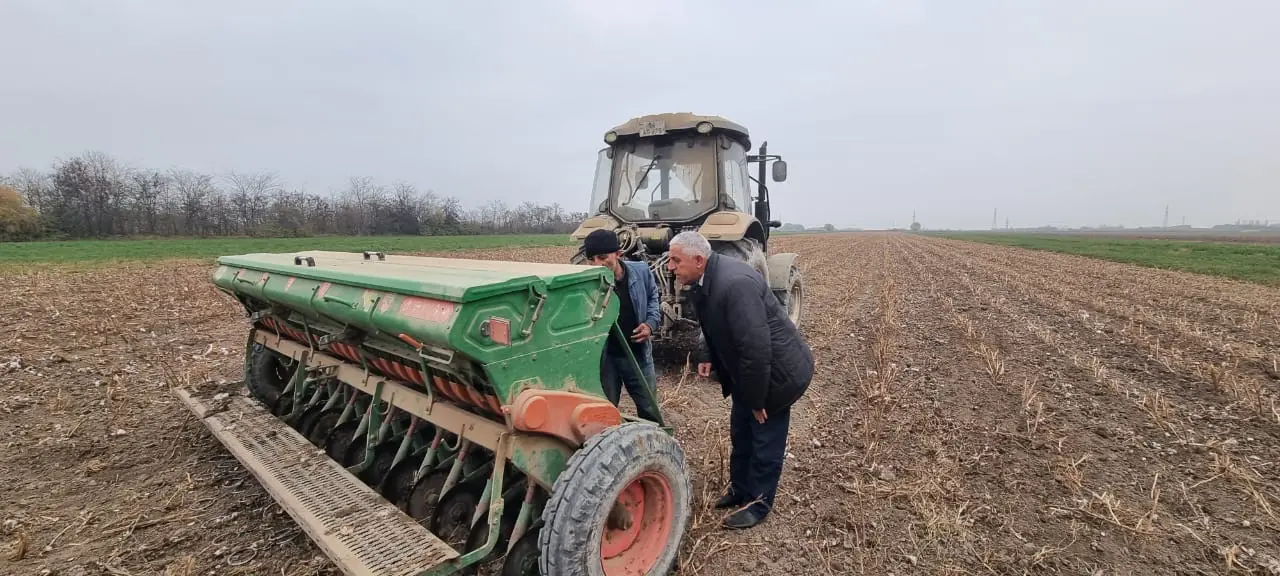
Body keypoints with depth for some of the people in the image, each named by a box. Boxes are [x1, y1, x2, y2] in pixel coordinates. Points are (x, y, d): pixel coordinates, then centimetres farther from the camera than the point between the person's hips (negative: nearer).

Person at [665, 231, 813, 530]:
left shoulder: (735, 283, -34)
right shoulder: (706, 279, -4)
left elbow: (756, 348, -33)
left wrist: (756, 399, -23)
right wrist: (708, 356, -1)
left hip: (777, 370, -9)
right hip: (748, 372, 9)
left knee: (765, 440, 8)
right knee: (741, 433, 22)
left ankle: (758, 503, 27)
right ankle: (740, 489, 41)